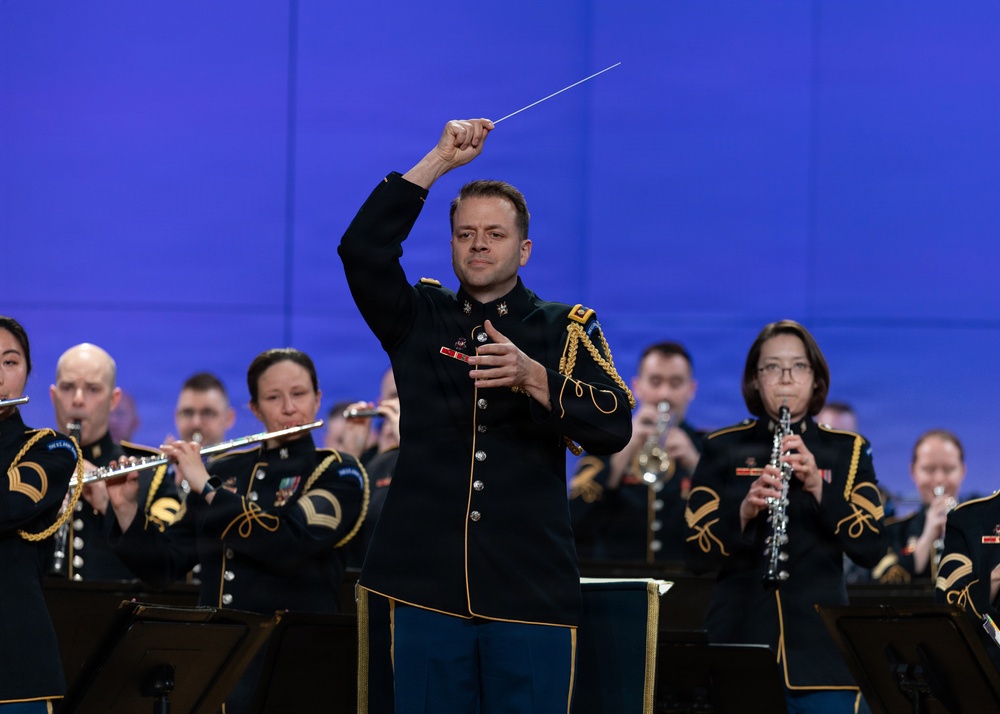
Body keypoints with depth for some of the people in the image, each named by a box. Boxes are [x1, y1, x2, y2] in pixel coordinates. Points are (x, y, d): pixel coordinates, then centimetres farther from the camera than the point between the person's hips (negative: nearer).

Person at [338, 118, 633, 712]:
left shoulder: (566, 328, 8)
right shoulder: (419, 319, 12)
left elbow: (614, 429, -6)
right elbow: (362, 249, -5)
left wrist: (531, 376, -22)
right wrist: (440, 161, -7)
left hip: (531, 593, -1)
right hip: (428, 589, 1)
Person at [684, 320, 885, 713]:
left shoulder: (846, 451, 9)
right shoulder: (723, 449, 8)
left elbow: (872, 549, -3)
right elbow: (696, 553, 0)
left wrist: (818, 486, -16)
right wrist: (744, 510, -18)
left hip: (820, 647, 0)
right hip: (740, 640, 0)